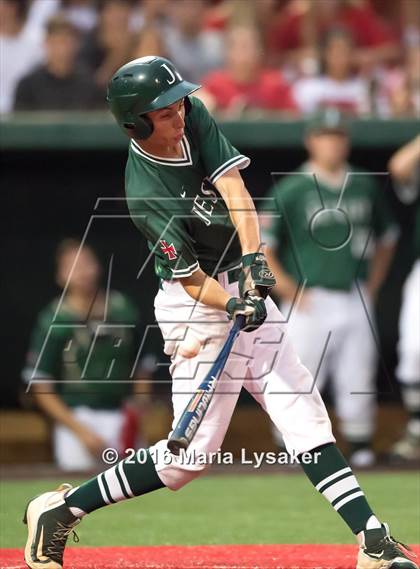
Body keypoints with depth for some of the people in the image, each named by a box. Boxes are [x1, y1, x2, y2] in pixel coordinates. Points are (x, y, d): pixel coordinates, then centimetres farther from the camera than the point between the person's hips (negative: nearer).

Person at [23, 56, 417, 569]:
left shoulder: (195, 119, -5)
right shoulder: (146, 194, -23)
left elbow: (234, 189, -14)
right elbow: (191, 279, -21)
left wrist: (254, 259, -27)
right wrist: (234, 306, -38)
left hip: (245, 290, 7)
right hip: (200, 308, -7)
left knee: (303, 412, 1)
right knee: (193, 450, -6)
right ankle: (59, 510, 5)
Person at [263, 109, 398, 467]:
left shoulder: (365, 186, 10)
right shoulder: (291, 190, -4)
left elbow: (387, 237, 23)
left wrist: (372, 286, 13)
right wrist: (291, 291, -9)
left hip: (356, 301, 4)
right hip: (310, 301, -4)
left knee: (359, 382, 4)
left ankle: (361, 450, 13)